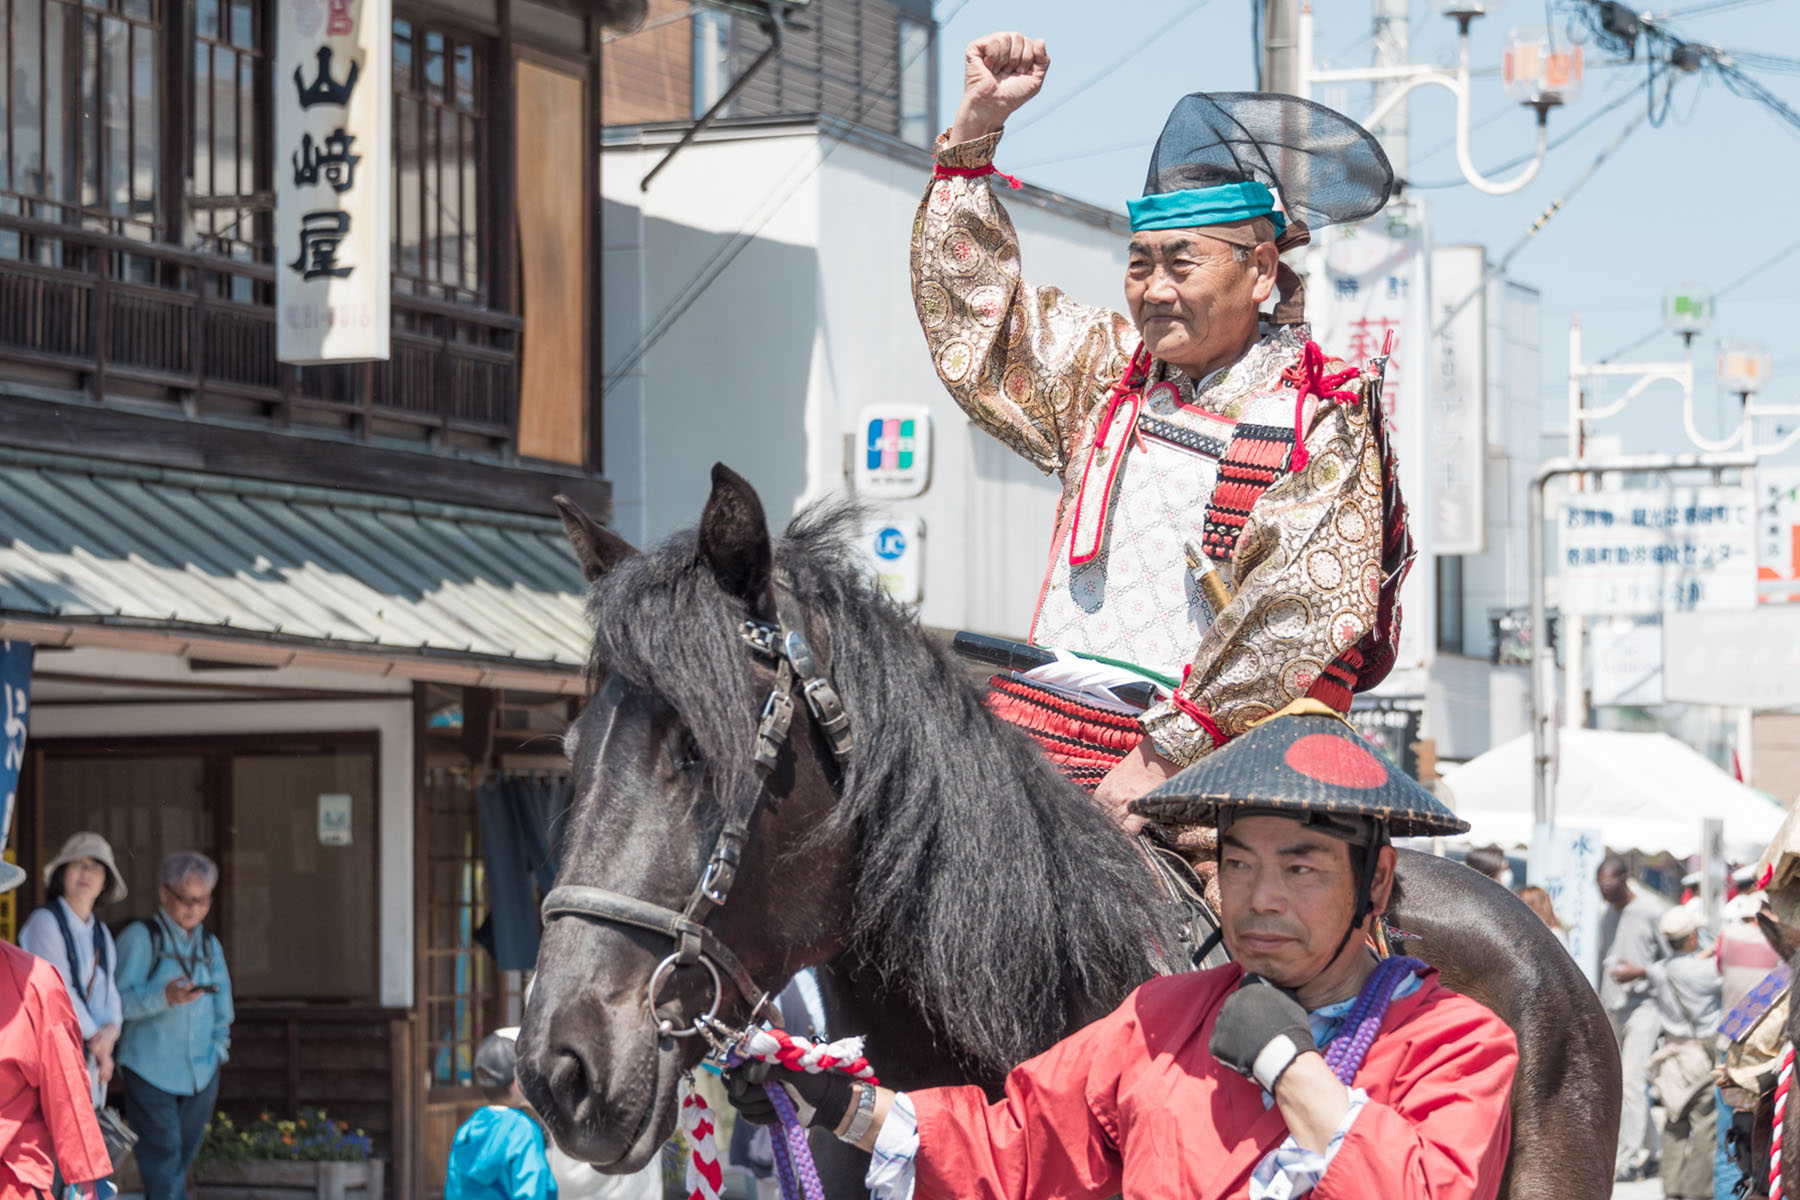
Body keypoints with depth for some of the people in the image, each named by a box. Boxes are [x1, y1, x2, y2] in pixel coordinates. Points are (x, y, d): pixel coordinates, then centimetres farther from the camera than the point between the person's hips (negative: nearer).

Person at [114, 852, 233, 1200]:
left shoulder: (210, 945, 15)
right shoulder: (140, 938, -5)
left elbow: (222, 1004, 24)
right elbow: (121, 1000, -14)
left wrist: (218, 1046, 9)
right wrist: (165, 997, -30)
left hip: (200, 1076, 6)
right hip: (150, 1073, -6)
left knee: (180, 1163, 9)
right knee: (164, 1171, -11)